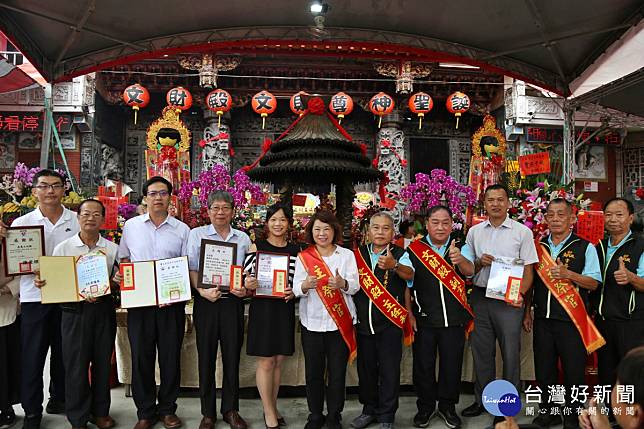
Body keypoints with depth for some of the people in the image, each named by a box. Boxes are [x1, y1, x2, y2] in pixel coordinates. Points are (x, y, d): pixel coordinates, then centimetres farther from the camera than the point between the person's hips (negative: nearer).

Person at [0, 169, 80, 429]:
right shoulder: (21, 223, 0)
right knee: (32, 357, 6)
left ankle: (59, 400, 34)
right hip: (34, 298, -1)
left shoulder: (77, 221, 2)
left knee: (64, 353, 14)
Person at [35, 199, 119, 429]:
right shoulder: (62, 248, 2)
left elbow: (118, 282, 7)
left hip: (104, 309, 2)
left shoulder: (113, 249, 5)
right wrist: (41, 283, -17)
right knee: (76, 364, 3)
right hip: (75, 310, -1)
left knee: (103, 362, 10)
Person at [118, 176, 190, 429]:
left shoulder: (182, 230, 3)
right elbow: (124, 261, 13)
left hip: (171, 303, 0)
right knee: (141, 357, 7)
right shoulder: (131, 226, 6)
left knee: (171, 357, 7)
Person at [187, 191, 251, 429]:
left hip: (233, 302, 2)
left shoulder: (243, 238, 10)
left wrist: (245, 289, -5)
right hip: (206, 302, -1)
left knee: (232, 356, 8)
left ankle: (231, 409, 24)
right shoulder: (197, 234, 4)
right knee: (206, 358, 5)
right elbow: (191, 268, -1)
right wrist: (202, 291, -16)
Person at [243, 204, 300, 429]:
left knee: (278, 361, 14)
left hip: (285, 309, 3)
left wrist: (294, 292, -9)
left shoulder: (295, 250, 5)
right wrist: (248, 285, -23)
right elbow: (246, 277, -1)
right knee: (265, 362, 3)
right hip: (262, 308, -3)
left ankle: (272, 408, 30)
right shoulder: (256, 247, -3)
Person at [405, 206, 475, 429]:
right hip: (423, 318, 0)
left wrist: (460, 260, -40)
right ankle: (425, 407, 30)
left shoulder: (461, 247, 1)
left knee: (452, 365, 11)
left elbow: (469, 271, -18)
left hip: (454, 318, 1)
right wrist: (409, 314, -6)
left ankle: (447, 406, 32)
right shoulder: (414, 249, -2)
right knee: (423, 366, 10)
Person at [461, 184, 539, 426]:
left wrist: (519, 294, -17)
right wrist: (480, 262, -8)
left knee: (510, 353, 4)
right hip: (480, 296, 3)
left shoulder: (522, 232, 0)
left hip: (508, 298, -3)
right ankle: (482, 399, 28)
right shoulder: (474, 232, 9)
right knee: (481, 351, 12)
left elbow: (528, 270, -1)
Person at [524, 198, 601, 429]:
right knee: (543, 369, 10)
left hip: (572, 319, -3)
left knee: (574, 370, 4)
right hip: (542, 318, 3)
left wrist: (567, 274, -21)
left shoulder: (585, 247, 1)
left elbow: (593, 282, -6)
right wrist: (527, 312, 12)